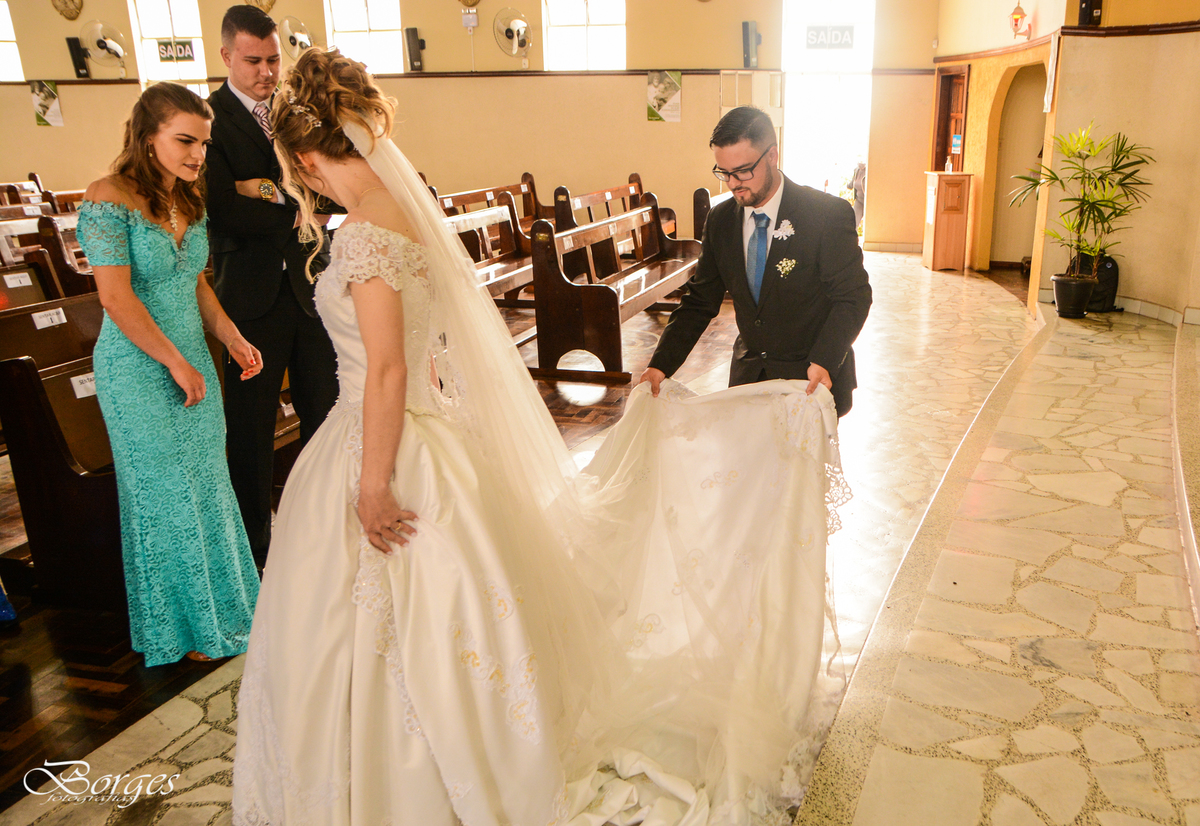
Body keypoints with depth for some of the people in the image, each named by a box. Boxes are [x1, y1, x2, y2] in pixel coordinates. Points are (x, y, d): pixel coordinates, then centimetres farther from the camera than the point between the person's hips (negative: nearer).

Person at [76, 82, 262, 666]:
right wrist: (176, 363, -15)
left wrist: (231, 338, 2)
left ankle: (220, 597, 34)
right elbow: (116, 297, -20)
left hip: (192, 360, 7)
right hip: (139, 371, -7)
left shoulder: (189, 198, 6)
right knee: (165, 493, 6)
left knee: (206, 481, 15)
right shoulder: (110, 199, -18)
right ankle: (183, 623, 25)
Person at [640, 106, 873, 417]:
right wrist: (661, 365, -7)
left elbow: (853, 297, -12)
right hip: (748, 377, 4)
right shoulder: (720, 220, 1)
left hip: (814, 380, -4)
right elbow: (700, 301, 5)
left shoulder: (829, 214, -14)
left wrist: (823, 362, -28)